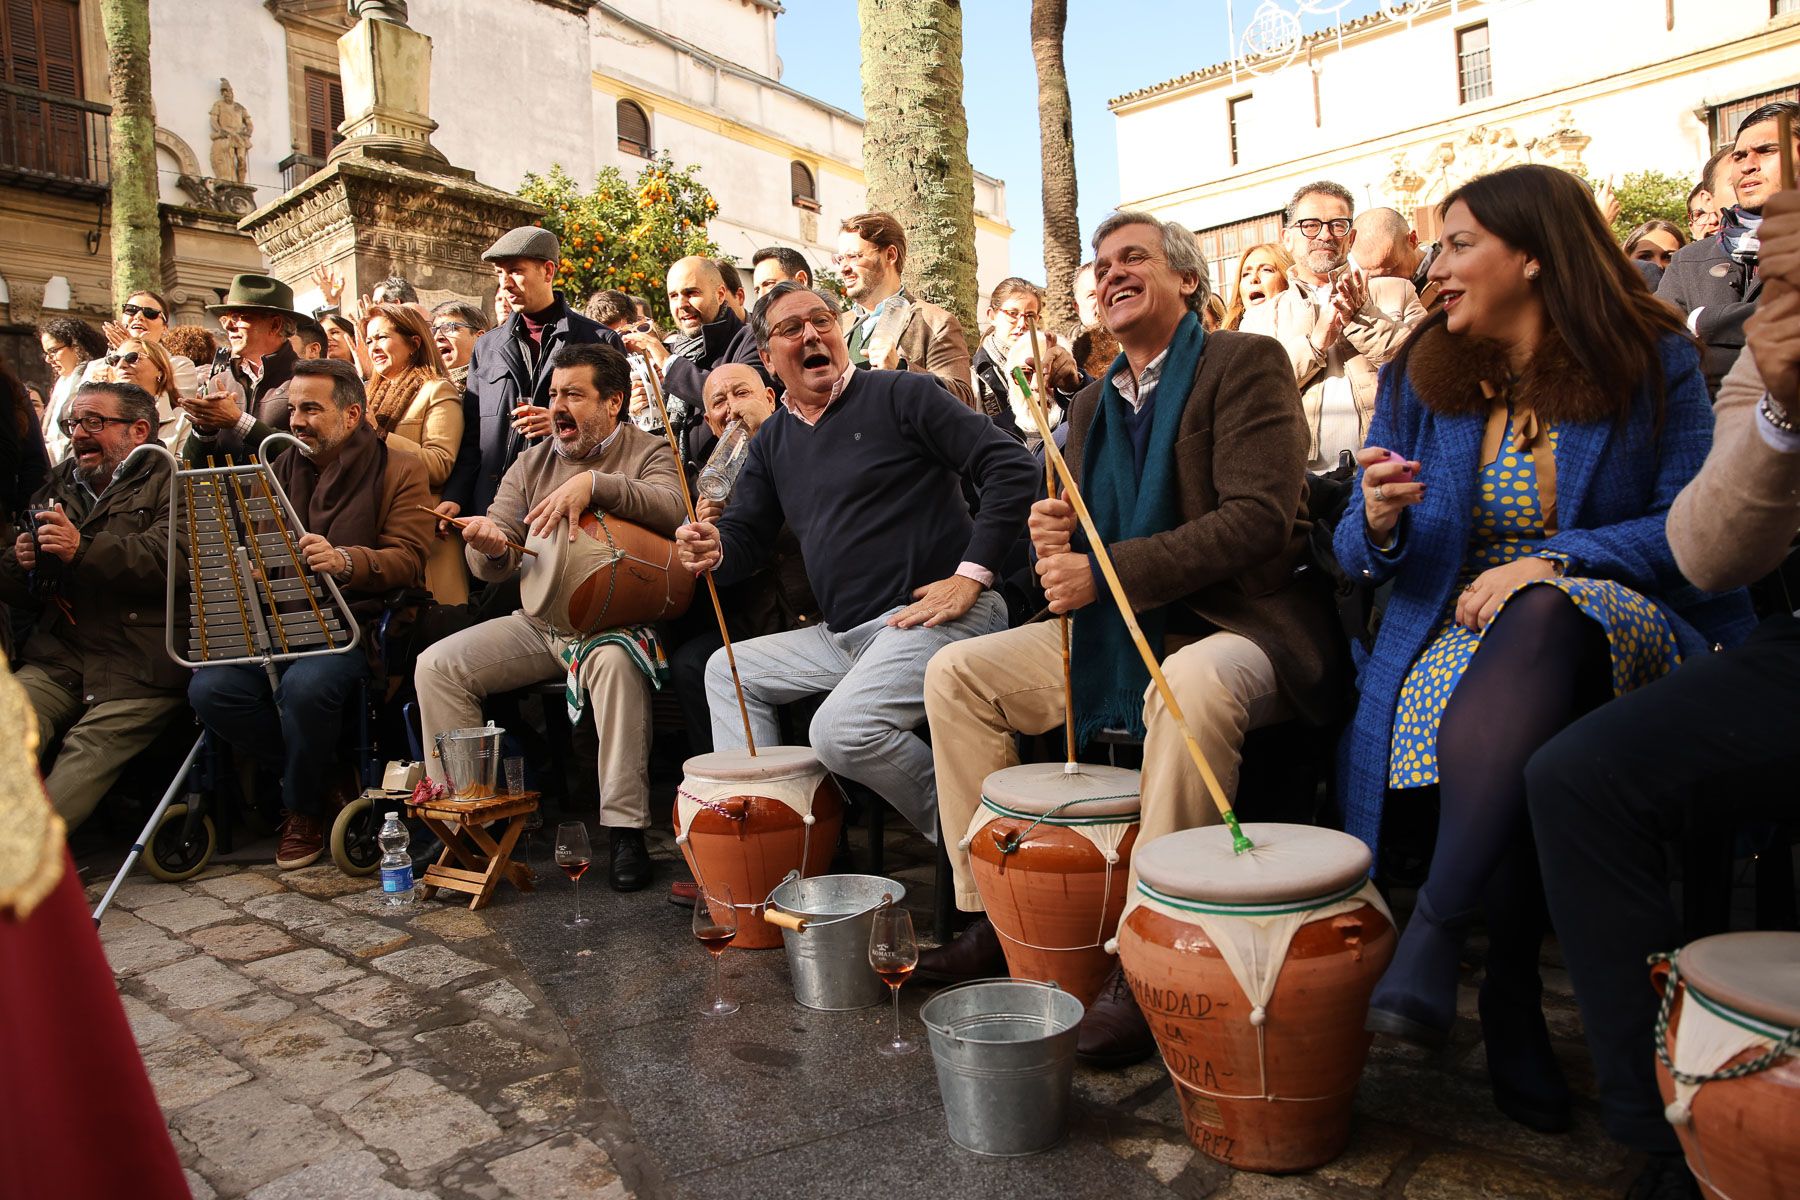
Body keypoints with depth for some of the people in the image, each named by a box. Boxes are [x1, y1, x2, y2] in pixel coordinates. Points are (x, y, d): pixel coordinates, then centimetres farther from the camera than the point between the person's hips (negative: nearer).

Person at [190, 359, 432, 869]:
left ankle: (303, 807, -3)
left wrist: (344, 560, -27)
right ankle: (329, 776, -1)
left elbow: (408, 560, -8)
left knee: (304, 686, -34)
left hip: (353, 622, -5)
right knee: (209, 688, -21)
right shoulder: (281, 469, 20)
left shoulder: (399, 471, 4)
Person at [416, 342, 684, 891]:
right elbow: (496, 567, 6)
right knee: (436, 665, -11)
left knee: (616, 660, -37)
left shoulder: (647, 452, 2)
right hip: (537, 621, 5)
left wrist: (594, 484, -34)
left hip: (617, 619, -5)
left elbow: (673, 508, -24)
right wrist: (490, 547, -19)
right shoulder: (531, 463, 13)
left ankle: (625, 830, -27)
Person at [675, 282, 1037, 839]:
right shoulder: (772, 439, 15)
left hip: (931, 617, -8)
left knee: (841, 731, -28)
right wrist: (715, 548, -10)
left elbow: (1012, 467, -12)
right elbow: (746, 535, 16)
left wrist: (970, 574, -17)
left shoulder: (901, 394, -5)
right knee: (726, 670, 12)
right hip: (843, 635, 8)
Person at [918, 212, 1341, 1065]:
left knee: (1191, 686, -40)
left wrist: (1102, 571, -22)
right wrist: (1055, 539, -5)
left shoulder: (1246, 364, -4)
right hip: (1117, 636, 7)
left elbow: (1259, 518, -18)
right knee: (957, 671, -2)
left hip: (1236, 625, -7)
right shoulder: (1094, 405, 18)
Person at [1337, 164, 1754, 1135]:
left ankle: (1432, 929, -37)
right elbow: (1360, 552, 7)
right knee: (1495, 748, -35)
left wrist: (1551, 559, -18)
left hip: (1614, 625, -1)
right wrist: (1379, 522, -18)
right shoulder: (1421, 375, 10)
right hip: (1461, 624, 2)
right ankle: (1513, 994, -18)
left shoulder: (1651, 361, 5)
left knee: (1540, 614, -38)